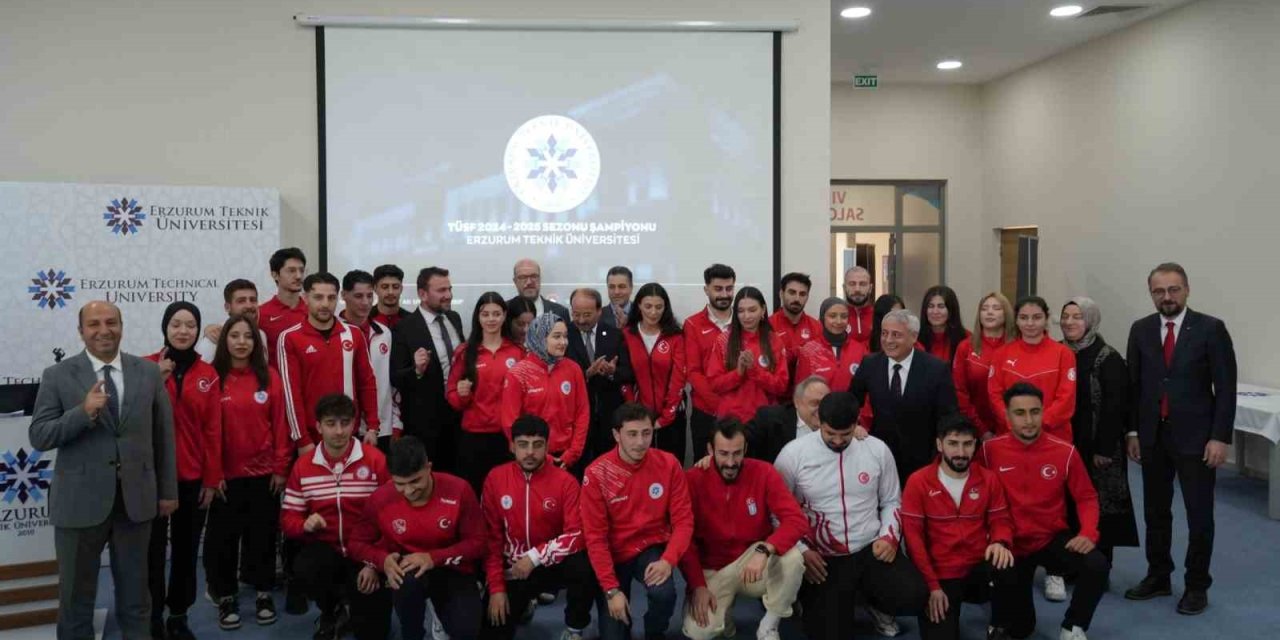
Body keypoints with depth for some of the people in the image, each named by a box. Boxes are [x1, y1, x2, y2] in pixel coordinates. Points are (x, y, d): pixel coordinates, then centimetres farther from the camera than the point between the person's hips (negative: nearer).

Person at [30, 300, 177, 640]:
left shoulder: (149, 372, 2)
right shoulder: (57, 376, -3)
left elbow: (163, 435, 5)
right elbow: (38, 437, -8)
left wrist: (168, 490, 6)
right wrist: (83, 413, -23)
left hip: (136, 499, 2)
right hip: (80, 501, -1)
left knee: (135, 593, 16)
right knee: (76, 596, 13)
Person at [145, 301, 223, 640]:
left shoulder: (207, 373, 2)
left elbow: (213, 429, 3)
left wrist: (212, 478, 2)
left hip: (193, 477, 2)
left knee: (186, 550, 11)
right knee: (154, 550, 3)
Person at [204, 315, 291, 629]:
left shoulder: (270, 377, -1)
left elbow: (280, 425, 0)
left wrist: (281, 467, -2)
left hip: (263, 472, 1)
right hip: (225, 474, -1)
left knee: (262, 534, 10)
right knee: (223, 536, 8)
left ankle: (263, 593, 24)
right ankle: (226, 595, 23)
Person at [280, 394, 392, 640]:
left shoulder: (375, 460, -9)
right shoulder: (303, 466, 2)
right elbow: (288, 517, 6)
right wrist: (305, 525, -20)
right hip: (325, 549, 2)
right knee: (303, 572, -34)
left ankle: (356, 607, 31)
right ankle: (331, 612, 3)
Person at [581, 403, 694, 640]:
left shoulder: (668, 464, -13)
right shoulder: (597, 474, -18)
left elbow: (683, 520, -9)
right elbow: (595, 536, -14)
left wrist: (668, 560, -27)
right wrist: (611, 589, -19)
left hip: (652, 548, 1)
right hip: (614, 553, 0)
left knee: (664, 593, -31)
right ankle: (623, 620, 32)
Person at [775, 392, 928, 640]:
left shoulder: (877, 449, 1)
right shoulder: (793, 453, -7)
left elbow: (891, 500, 13)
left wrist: (889, 536, -4)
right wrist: (800, 551, -10)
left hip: (872, 549, 2)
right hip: (822, 559, -2)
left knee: (914, 596, -23)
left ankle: (876, 603, 14)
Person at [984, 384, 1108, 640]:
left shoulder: (1065, 451, -10)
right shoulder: (990, 450, -13)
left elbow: (1086, 497, 0)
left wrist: (1088, 533, -16)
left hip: (1053, 538, 1)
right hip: (1011, 542, -1)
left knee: (1097, 566, -28)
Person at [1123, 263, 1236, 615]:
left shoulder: (1211, 329, -7)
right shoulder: (1140, 330, 4)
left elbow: (1225, 387, -8)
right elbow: (1133, 384, 8)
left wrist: (1220, 437, -12)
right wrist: (1132, 431, 5)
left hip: (1196, 438, -3)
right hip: (1153, 437, 4)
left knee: (1199, 515, 5)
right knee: (1155, 512, 13)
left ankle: (1197, 586, 19)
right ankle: (1158, 576, 27)